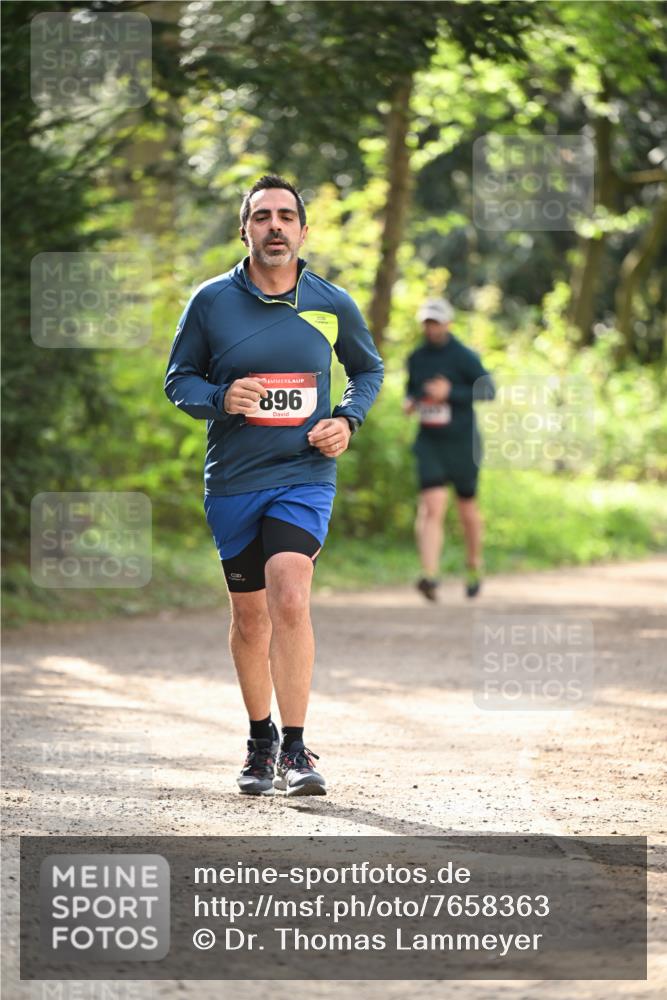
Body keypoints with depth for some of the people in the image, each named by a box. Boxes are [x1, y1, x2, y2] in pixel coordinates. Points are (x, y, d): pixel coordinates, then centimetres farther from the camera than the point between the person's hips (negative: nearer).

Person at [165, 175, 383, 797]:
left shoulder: (332, 304, 2)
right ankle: (260, 743, 29)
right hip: (231, 482, 1)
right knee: (249, 615, 10)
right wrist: (220, 399, -15)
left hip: (305, 475, -1)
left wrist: (347, 420, 0)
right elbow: (179, 378, 6)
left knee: (289, 599, -21)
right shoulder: (212, 301, -1)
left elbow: (369, 370, 19)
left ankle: (295, 750, -18)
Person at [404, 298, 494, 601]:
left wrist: (450, 393, -21)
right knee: (432, 507, -15)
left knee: (467, 508, 12)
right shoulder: (416, 358, 7)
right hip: (429, 442, 2)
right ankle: (430, 576, -27)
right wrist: (409, 402, 1)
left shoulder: (464, 357, -7)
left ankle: (474, 566, 37)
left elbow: (488, 390, -10)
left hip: (462, 441, -2)